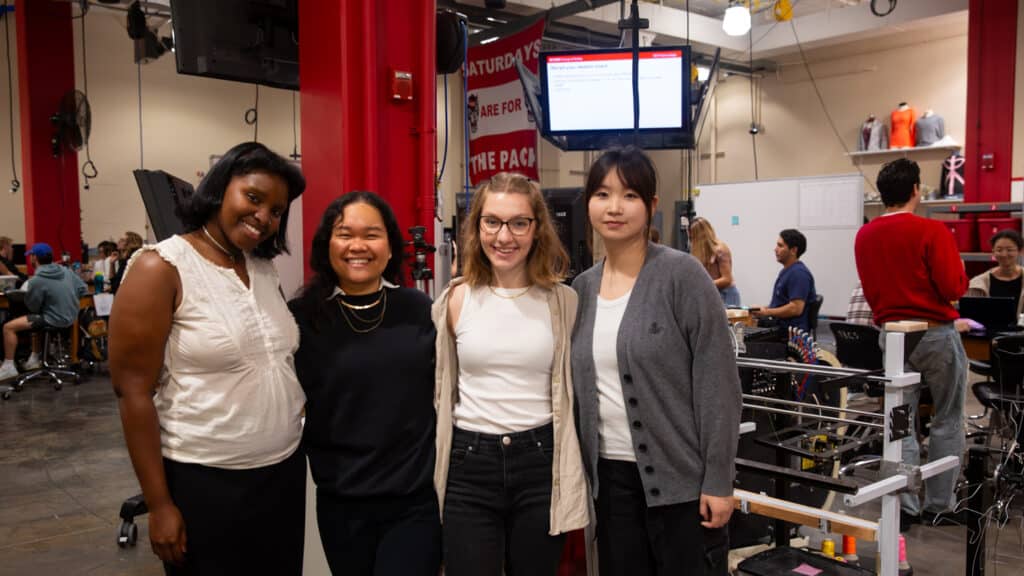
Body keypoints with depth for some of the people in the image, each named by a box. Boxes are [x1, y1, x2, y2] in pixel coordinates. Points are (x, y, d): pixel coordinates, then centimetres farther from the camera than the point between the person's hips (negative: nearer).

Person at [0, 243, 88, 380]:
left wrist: (27, 291, 9)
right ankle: (34, 358, 38)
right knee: (35, 320, 35)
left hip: (54, 320, -8)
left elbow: (33, 307, -9)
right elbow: (83, 289, 7)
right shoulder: (66, 270, 1)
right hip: (70, 317, 8)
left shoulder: (37, 280, -19)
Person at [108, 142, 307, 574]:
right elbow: (134, 392, -13)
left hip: (284, 470, 6)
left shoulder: (265, 269, 6)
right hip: (204, 481, -6)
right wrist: (160, 505, -13)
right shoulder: (161, 269, -12)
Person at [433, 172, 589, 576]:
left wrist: (574, 477, 4)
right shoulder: (456, 300, 0)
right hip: (468, 466, 0)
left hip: (540, 463, 0)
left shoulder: (563, 301, -1)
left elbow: (572, 391, 6)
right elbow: (440, 390, 10)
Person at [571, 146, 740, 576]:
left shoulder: (682, 275, -10)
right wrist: (579, 469, 9)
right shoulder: (582, 288, 5)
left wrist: (719, 480, -14)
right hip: (610, 476, 5)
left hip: (682, 477, -5)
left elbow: (717, 382, -12)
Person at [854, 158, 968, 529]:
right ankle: (938, 505, 15)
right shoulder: (932, 231, -14)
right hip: (936, 334, -4)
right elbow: (954, 289, -14)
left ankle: (904, 507, 9)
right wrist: (959, 270, 5)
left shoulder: (865, 236, 2)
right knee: (947, 421, 10)